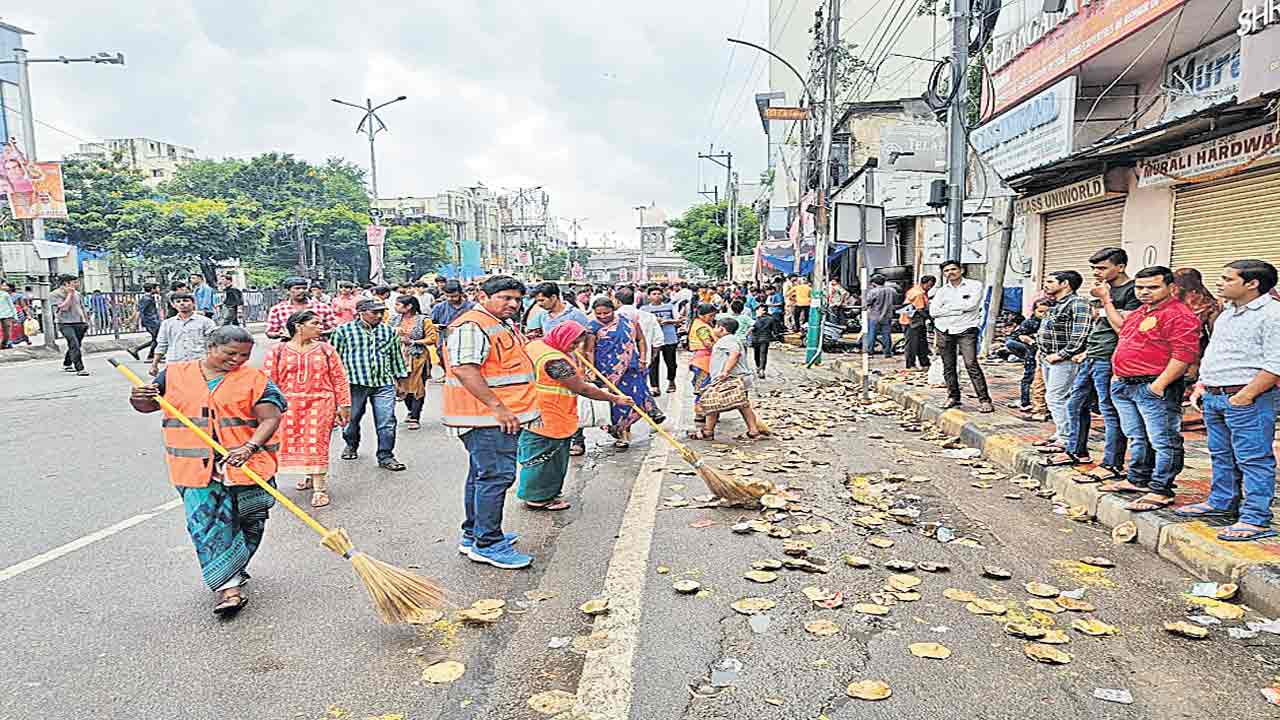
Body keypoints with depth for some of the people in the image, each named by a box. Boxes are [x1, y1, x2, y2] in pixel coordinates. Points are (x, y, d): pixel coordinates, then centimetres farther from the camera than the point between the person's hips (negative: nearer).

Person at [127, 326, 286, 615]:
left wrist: (249, 447, -24)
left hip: (246, 467, -1)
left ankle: (232, 571, 32)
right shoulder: (175, 374, 8)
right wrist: (139, 398, -6)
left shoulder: (255, 380, 0)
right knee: (205, 525, -7)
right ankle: (227, 585, -3)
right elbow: (148, 405, 18)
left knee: (247, 523, 8)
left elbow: (270, 418, -8)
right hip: (196, 468, 1)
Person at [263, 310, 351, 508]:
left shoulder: (326, 350, 6)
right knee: (293, 443, 8)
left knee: (316, 443, -7)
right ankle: (310, 476, 29)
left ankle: (320, 488, -1)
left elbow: (339, 379, 5)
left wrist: (344, 405, 1)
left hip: (320, 404, -1)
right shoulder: (277, 352, 4)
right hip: (289, 405, 2)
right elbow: (269, 381, 3)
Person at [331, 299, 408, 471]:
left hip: (384, 384, 2)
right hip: (354, 384, -2)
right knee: (352, 419, 14)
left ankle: (385, 456, 6)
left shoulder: (389, 331, 12)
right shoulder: (344, 330, 1)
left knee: (387, 422, -5)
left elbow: (396, 356, 19)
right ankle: (351, 446, 41)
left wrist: (401, 379, 18)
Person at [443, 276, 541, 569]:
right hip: (486, 416, -11)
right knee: (496, 476, -10)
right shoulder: (472, 326, -16)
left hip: (502, 415, 11)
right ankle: (487, 544, -2)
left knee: (482, 475, 17)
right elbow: (465, 370, -26)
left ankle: (474, 535, 28)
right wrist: (497, 407, -28)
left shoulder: (504, 324, 19)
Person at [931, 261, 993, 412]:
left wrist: (947, 307, -2)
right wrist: (958, 310, -7)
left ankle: (984, 400, -11)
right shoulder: (942, 290, 13)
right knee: (948, 366, 5)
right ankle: (953, 397, 17)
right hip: (944, 331, 4)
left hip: (966, 330, -4)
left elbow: (971, 305, -12)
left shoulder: (974, 285, 3)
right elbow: (933, 311, 1)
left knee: (971, 364, -13)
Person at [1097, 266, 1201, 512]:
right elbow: (1122, 328, 39)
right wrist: (1107, 301, 34)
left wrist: (1159, 384, -22)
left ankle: (1160, 491, 2)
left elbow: (1184, 354, -20)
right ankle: (1138, 480, 31)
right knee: (1137, 438, 19)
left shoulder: (1178, 314, -13)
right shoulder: (1140, 312, 17)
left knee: (1163, 441, -2)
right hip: (1125, 385, 10)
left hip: (1154, 388, -10)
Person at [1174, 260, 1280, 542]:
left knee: (1254, 459, -5)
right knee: (1221, 455, 19)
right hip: (1213, 397, 9)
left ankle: (1255, 520, -1)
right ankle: (1221, 503, 32)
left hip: (1247, 399, -9)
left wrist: (1245, 396, -20)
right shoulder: (1226, 314, 17)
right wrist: (1201, 386, 15)